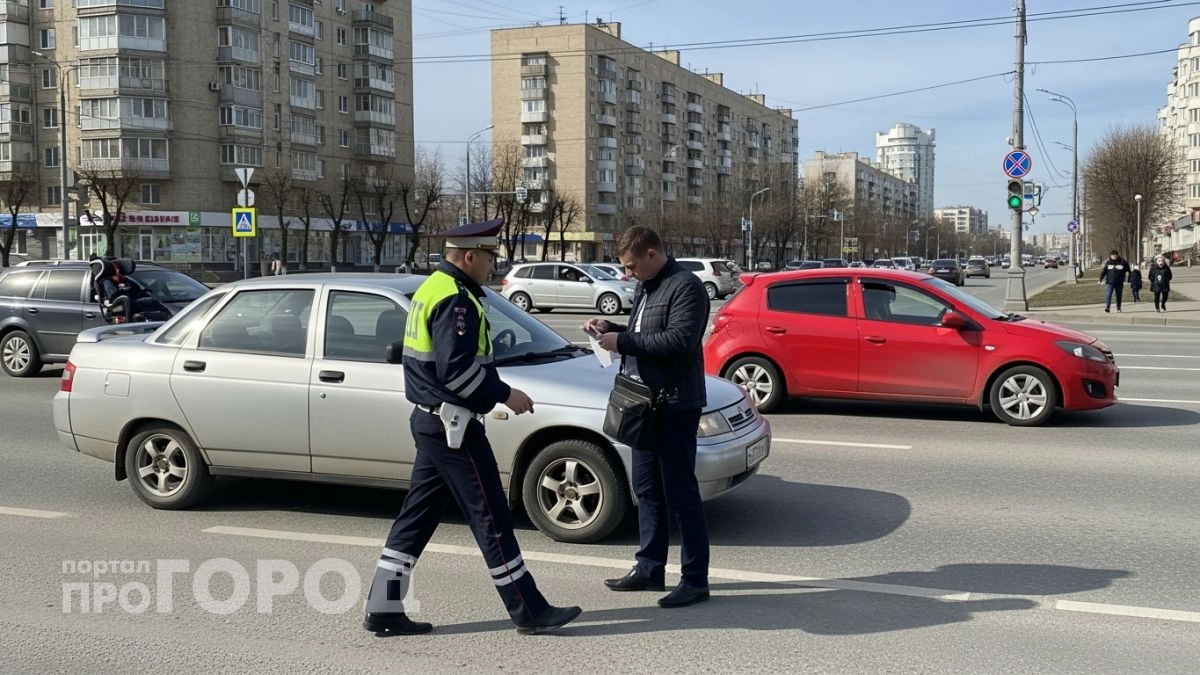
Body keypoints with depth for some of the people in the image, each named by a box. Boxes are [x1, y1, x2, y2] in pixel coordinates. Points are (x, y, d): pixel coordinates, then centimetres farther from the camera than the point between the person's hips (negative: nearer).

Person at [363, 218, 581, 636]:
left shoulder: (431, 289, 14)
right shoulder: (456, 300, -18)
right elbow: (456, 370, -25)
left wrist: (494, 391, 16)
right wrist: (505, 395, -14)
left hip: (430, 419, 10)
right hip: (453, 426, -10)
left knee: (417, 515, 13)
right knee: (490, 518, -2)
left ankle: (383, 610, 17)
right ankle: (529, 611, 7)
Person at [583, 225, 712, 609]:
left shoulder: (685, 286, -14)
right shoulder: (646, 287, 16)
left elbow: (678, 340, -24)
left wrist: (623, 341, -20)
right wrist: (611, 329, 6)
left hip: (676, 404, -10)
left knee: (680, 492, -5)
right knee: (646, 489, 15)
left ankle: (695, 580, 3)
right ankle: (649, 569, 26)